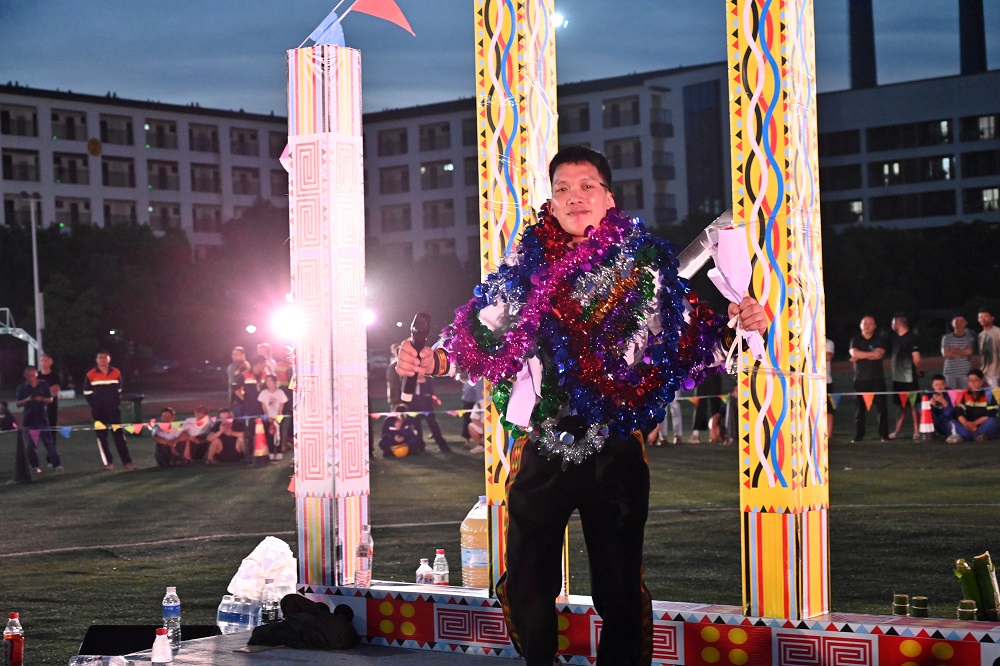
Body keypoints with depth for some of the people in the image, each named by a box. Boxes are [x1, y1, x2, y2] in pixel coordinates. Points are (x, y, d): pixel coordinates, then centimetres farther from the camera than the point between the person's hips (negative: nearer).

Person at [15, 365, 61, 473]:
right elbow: (18, 403, 1)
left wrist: (42, 399, -13)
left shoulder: (43, 385, 3)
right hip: (28, 420, 0)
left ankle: (56, 463, -1)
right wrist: (27, 400, -18)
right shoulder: (22, 388, 2)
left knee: (49, 442, -2)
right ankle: (35, 466, 8)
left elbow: (50, 400, 7)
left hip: (42, 418, 0)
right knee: (31, 445, 0)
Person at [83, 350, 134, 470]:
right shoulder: (91, 375, -4)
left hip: (113, 409, 1)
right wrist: (95, 406, -6)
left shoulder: (116, 373, 3)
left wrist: (117, 404, 1)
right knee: (102, 436, 1)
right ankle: (108, 462, 6)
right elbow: (87, 393, 1)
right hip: (98, 411, -1)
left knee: (119, 434, 1)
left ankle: (126, 461, 2)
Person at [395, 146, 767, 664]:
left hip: (616, 451, -2)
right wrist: (428, 361, -3)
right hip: (540, 450, 2)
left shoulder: (644, 265, 2)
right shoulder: (525, 267, 7)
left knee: (619, 589, 2)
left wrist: (739, 325, -15)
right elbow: (483, 340, 11)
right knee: (526, 587, 8)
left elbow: (692, 338, 2)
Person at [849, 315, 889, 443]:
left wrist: (860, 356, -7)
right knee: (860, 408, 1)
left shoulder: (880, 340, 7)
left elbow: (879, 354, -10)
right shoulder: (856, 340, 9)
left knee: (881, 407, -4)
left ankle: (884, 434, 2)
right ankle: (858, 436, 5)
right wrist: (872, 354, -9)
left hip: (877, 379, 0)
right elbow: (854, 353, -10)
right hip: (860, 379, 0)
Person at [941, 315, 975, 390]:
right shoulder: (946, 338, 4)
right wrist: (963, 352, -2)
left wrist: (954, 350, -4)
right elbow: (945, 354, -6)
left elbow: (969, 351, -8)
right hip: (950, 372, 0)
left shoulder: (969, 338, 6)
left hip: (965, 372, 0)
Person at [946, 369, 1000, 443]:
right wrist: (967, 424, -25)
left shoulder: (988, 394, -7)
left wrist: (974, 423, -19)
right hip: (970, 426, 3)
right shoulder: (964, 394, 1)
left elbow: (990, 414, -13)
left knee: (992, 422, -34)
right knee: (953, 422, -19)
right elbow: (959, 412, -8)